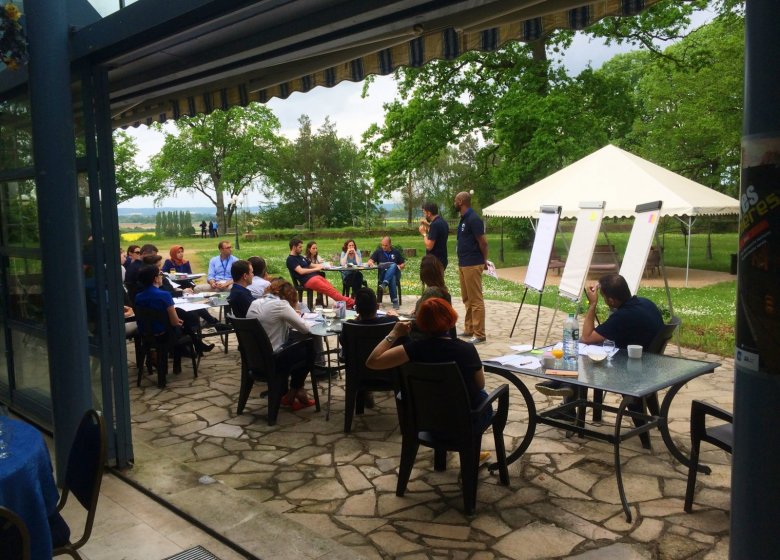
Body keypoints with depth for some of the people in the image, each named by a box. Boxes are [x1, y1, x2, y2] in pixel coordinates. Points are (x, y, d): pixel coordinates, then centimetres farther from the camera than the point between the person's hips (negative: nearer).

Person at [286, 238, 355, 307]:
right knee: (329, 290, -21)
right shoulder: (290, 259, -3)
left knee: (333, 289, -13)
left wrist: (324, 265, 13)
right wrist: (316, 269, -10)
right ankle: (349, 302, -26)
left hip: (316, 276, 8)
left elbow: (311, 265, 28)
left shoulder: (301, 257, 23)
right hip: (307, 280, -8)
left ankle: (349, 302, -23)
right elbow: (301, 271, -14)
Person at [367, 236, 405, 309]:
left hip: (395, 273, 1)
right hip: (382, 274, -1)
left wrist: (400, 266, -4)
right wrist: (371, 263, -20)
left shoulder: (396, 252, 16)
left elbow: (403, 264, 18)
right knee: (392, 279, -36)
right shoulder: (378, 251, 14)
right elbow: (370, 261, 4)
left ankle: (384, 285, -50)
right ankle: (395, 301, -42)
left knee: (393, 265, -35)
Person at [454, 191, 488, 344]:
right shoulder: (464, 218, 14)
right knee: (467, 299, 15)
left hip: (472, 264, -10)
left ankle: (479, 334, -3)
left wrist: (484, 260, -4)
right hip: (463, 264, 10)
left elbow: (483, 242, -15)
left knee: (475, 300, -6)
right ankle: (469, 329, 24)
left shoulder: (473, 219, -16)